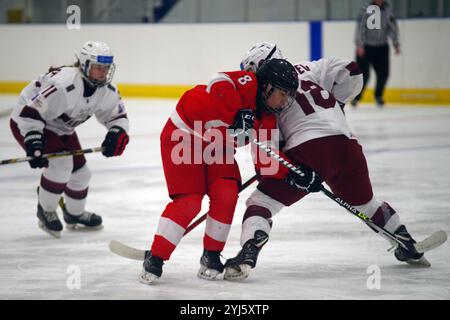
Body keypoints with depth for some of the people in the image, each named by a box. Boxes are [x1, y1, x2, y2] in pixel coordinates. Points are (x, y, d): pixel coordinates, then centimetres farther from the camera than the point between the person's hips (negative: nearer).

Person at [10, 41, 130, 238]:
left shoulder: (106, 90, -13)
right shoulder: (65, 86, -37)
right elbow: (30, 113, -36)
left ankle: (74, 214, 36)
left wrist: (116, 134, -21)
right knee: (61, 164, -26)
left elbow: (118, 117, 0)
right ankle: (46, 211, -4)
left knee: (80, 173, 9)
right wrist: (34, 146, -40)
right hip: (25, 122, -8)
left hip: (61, 128, 8)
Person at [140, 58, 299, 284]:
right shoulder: (245, 83, -23)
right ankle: (155, 259, -7)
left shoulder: (267, 118, 1)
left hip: (216, 147, 8)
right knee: (189, 202, -16)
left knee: (227, 194, -12)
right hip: (183, 136, -8)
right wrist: (236, 114, -40)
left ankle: (211, 256, 3)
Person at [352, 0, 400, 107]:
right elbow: (360, 27, -15)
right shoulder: (366, 10, -12)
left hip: (382, 47, 4)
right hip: (366, 47, -4)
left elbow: (393, 27, 8)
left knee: (383, 73, 0)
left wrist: (396, 43, 6)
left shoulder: (387, 9, 2)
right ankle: (356, 97, 10)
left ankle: (378, 96, 21)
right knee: (364, 73, -7)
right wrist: (359, 45, -21)